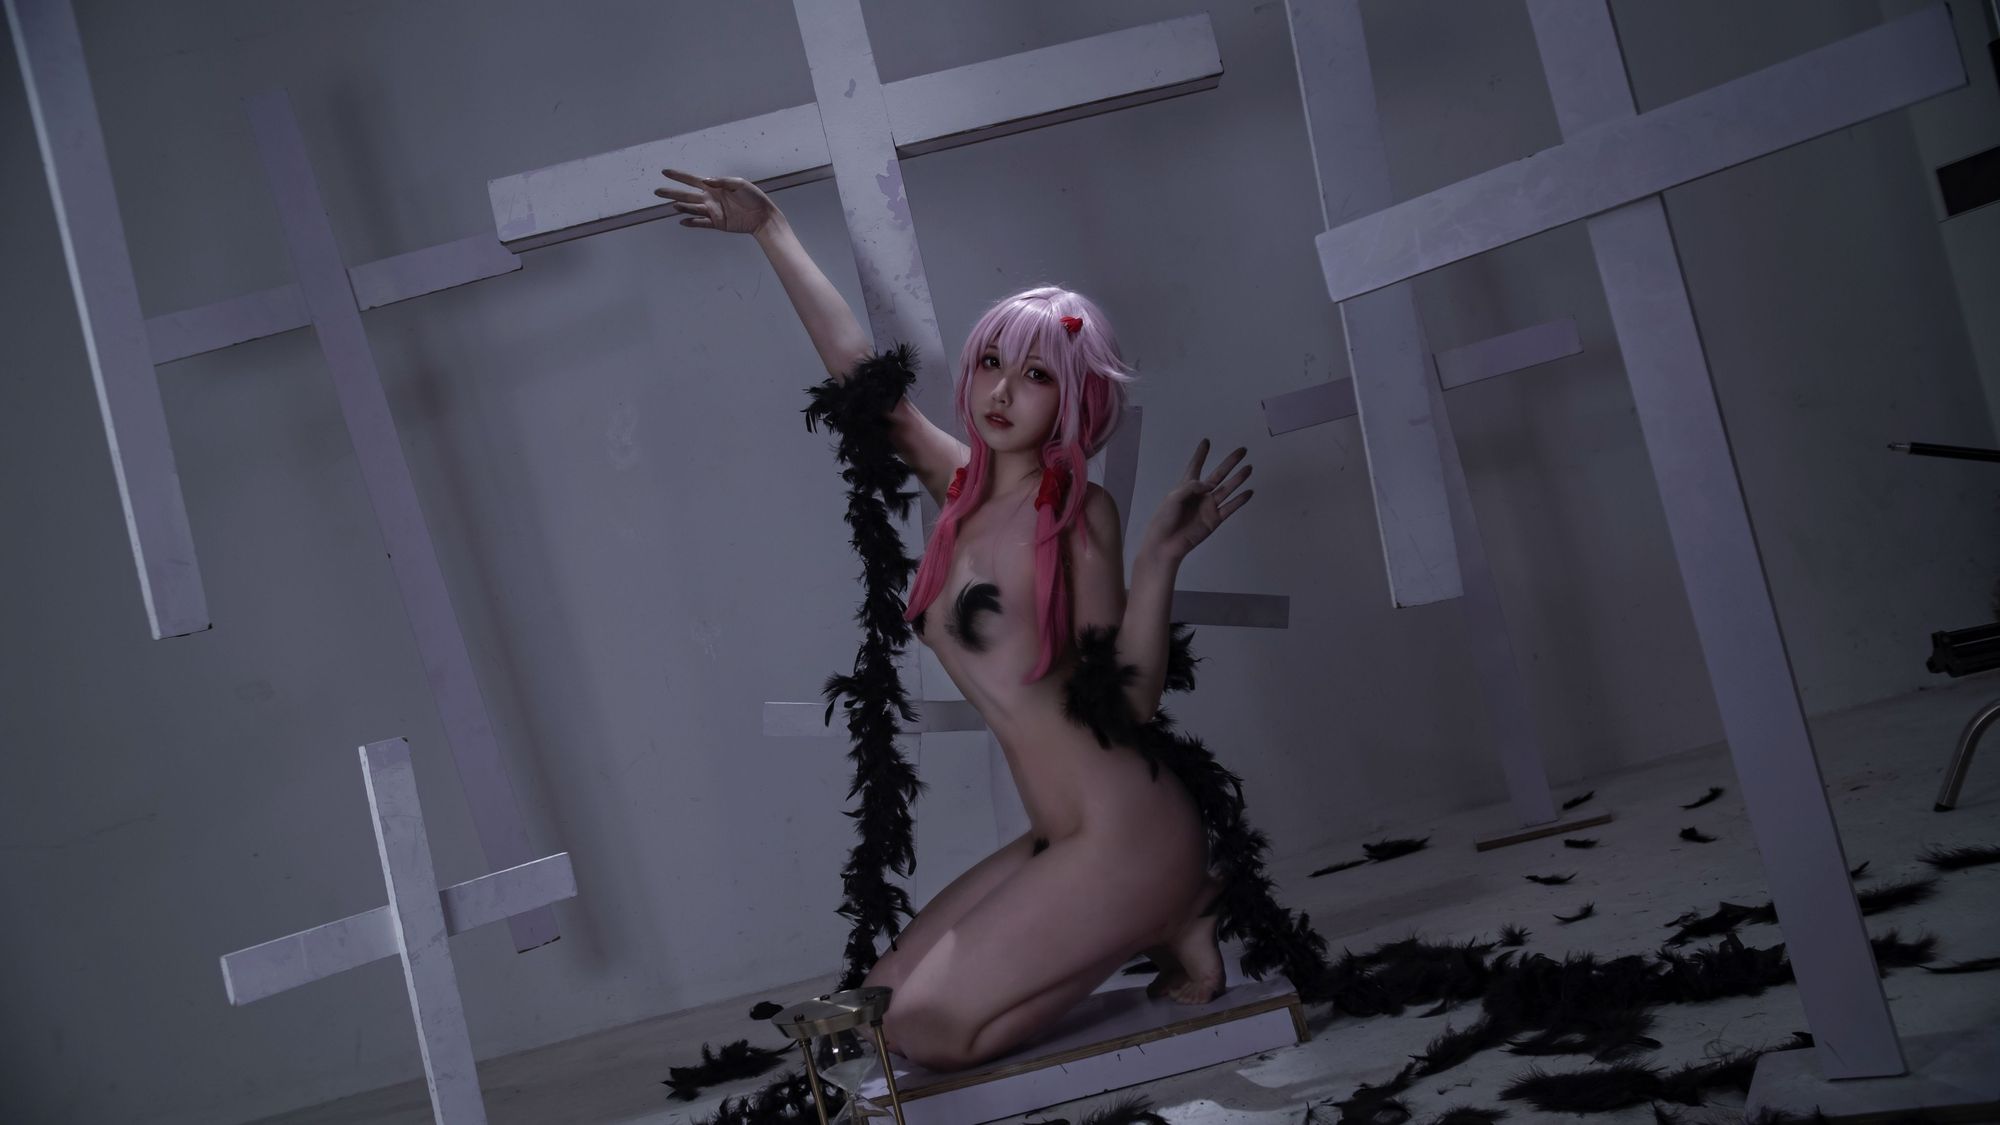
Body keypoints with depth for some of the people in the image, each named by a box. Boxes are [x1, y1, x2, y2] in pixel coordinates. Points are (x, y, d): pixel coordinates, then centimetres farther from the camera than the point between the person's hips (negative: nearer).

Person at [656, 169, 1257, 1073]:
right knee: (885, 1002, 12)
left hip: (1127, 839, -8)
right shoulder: (962, 489, 6)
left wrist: (1158, 558, -28)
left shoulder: (1079, 512, -12)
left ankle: (1170, 926, 3)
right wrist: (771, 230, 16)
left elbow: (1128, 700, -17)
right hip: (1060, 840, 8)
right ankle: (1157, 915, 14)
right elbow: (859, 372, 11)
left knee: (927, 1032, -11)